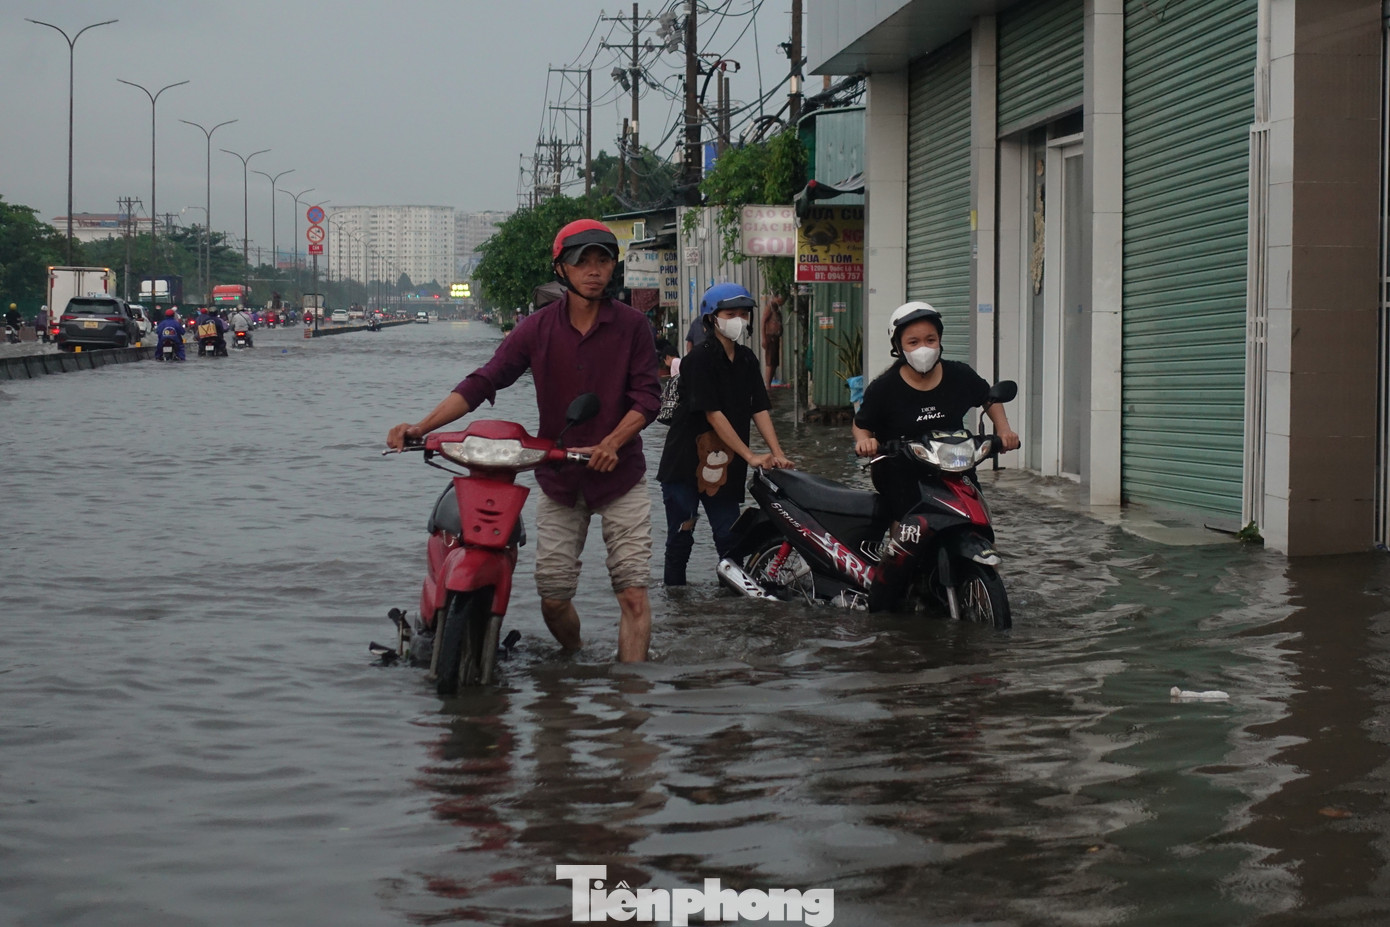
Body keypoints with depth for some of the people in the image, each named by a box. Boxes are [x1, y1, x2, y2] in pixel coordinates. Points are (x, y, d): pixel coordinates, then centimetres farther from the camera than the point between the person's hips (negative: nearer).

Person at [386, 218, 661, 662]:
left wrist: (612, 443, -21)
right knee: (553, 597, 3)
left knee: (633, 594, -11)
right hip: (559, 478, 2)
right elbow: (483, 381, -6)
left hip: (620, 475, -1)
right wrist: (421, 427, -18)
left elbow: (647, 396, -4)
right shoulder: (537, 328, -1)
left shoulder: (631, 325, -3)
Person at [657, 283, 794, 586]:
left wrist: (777, 453, -9)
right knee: (681, 538, 1)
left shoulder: (747, 359, 8)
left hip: (724, 465, 6)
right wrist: (751, 456, -20)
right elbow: (713, 414, -19)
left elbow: (759, 409, 5)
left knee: (730, 538, 3)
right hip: (686, 463, -6)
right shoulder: (700, 359, -14)